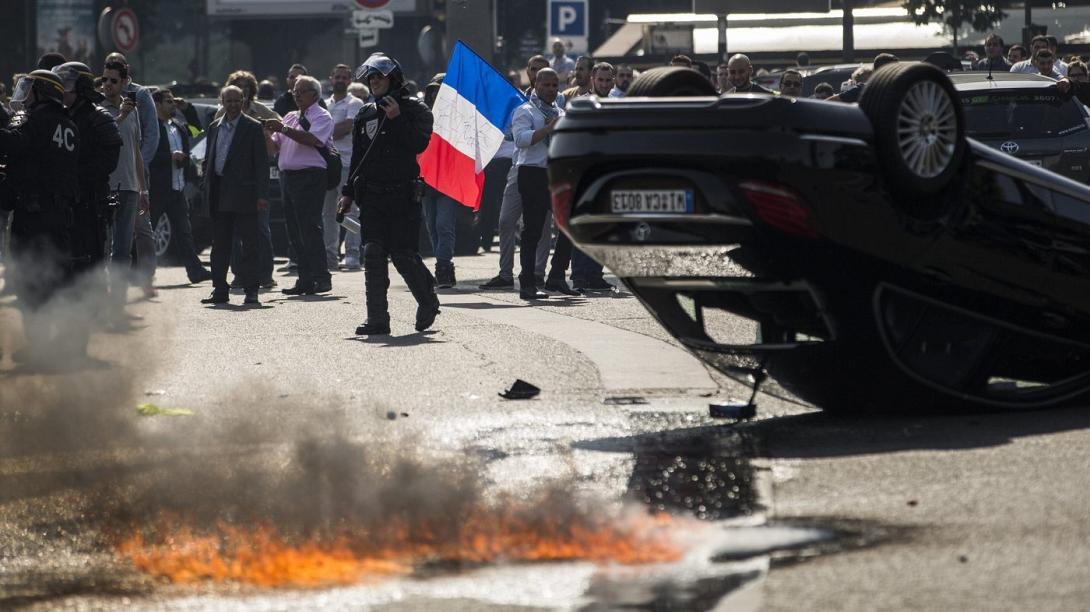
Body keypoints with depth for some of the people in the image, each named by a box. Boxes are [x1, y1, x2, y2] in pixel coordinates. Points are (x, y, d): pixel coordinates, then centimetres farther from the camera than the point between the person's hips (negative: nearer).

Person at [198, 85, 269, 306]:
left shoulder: (253, 128, -1)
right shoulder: (214, 127, 14)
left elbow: (261, 162, -5)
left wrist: (261, 195, -12)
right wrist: (205, 188, 8)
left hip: (243, 194, -5)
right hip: (218, 196, 5)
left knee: (249, 244, -3)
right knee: (220, 245, 7)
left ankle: (251, 290, -1)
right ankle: (220, 290, 11)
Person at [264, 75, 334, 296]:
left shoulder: (322, 117, -2)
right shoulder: (290, 117, 20)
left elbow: (312, 139, -21)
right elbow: (273, 149, 20)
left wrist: (283, 129, -20)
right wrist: (267, 133, 0)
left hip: (310, 176, -8)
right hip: (287, 176, 8)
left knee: (310, 229, -13)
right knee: (295, 232, 7)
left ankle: (321, 278, -12)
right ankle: (305, 280, 10)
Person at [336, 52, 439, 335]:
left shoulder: (414, 109, -1)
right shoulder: (366, 114, 14)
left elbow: (419, 144, -15)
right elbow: (357, 158, 19)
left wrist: (397, 119, -20)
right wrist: (348, 192, 16)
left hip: (403, 194, -5)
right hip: (371, 195, 5)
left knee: (403, 255, -5)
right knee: (373, 255, -3)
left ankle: (428, 301, 21)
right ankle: (377, 319, -2)